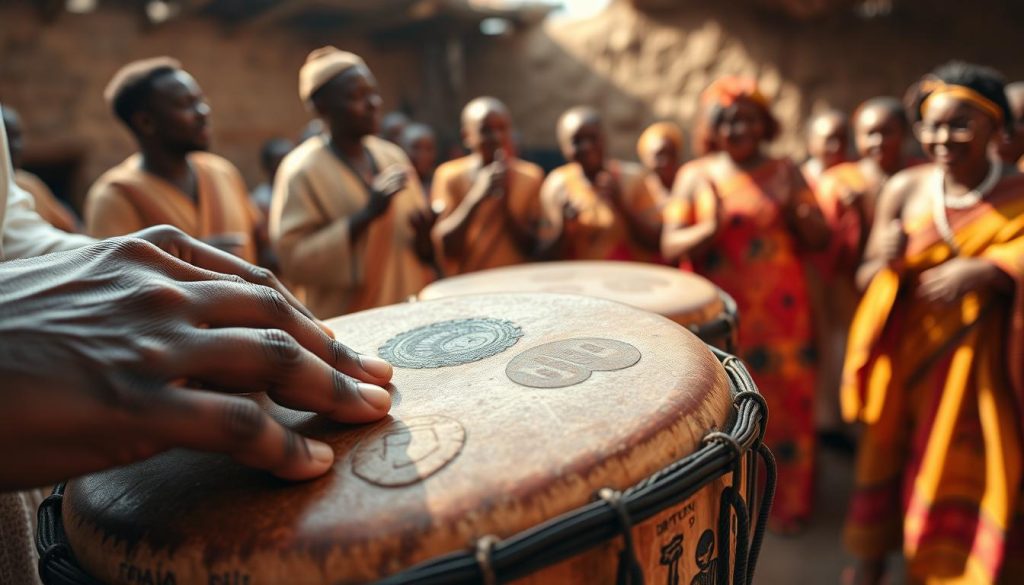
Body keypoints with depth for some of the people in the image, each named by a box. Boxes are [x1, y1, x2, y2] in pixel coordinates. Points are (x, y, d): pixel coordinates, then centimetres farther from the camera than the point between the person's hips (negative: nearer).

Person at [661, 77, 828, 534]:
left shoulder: (786, 172, 5)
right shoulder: (696, 176, 1)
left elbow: (819, 239, 4)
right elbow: (670, 246, -5)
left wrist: (794, 212, -14)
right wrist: (711, 228, -21)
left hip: (779, 313, 1)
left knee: (784, 405, 5)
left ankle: (786, 503, 23)